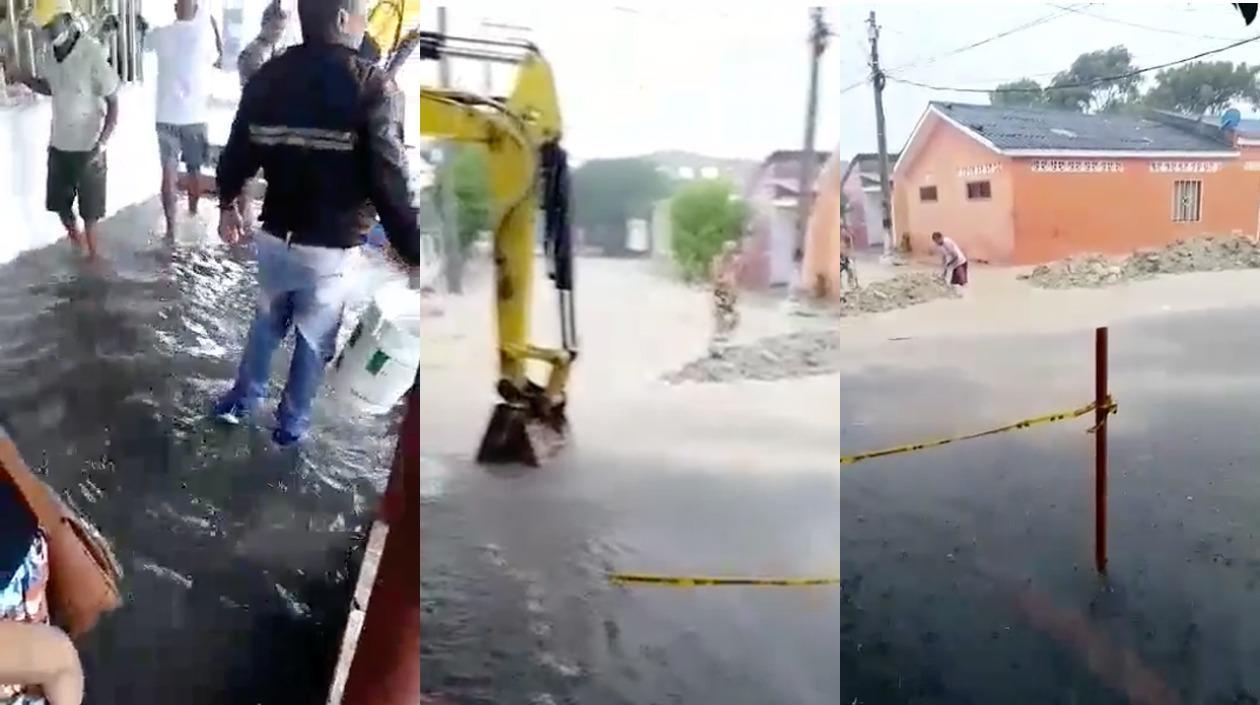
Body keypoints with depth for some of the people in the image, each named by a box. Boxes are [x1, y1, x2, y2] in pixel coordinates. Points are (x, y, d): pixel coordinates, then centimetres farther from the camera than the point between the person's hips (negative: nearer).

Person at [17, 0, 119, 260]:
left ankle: (92, 254, 25)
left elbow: (113, 103, -16)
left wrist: (101, 145, -21)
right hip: (59, 145, 6)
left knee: (89, 208, 7)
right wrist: (23, 78, 0)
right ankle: (75, 238, 41)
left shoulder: (92, 54, -21)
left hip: (87, 147, -6)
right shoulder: (49, 55, -1)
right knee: (59, 202, 16)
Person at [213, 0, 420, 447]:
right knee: (315, 338, 14)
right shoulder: (369, 86, -17)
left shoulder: (267, 77, 0)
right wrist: (412, 254, -14)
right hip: (331, 246, -5)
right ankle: (292, 423, 28)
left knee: (267, 321, 27)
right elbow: (388, 182, -20)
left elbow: (236, 152, 10)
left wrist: (227, 204, 28)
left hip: (274, 235, 5)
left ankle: (243, 401, 39)